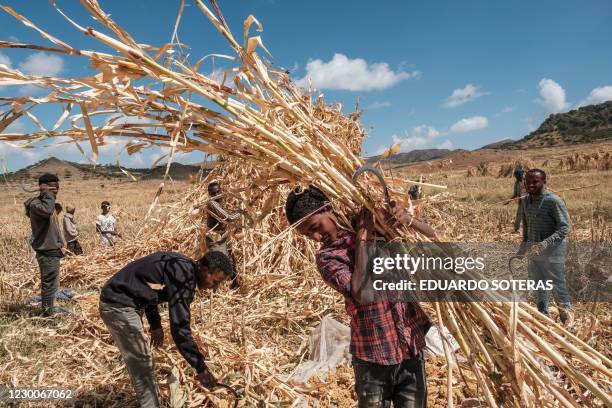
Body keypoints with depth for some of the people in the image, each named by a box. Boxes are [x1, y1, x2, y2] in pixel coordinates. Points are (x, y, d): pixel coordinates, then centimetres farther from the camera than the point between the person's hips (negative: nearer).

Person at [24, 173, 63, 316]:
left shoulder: (46, 202, 15)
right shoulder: (35, 203, -16)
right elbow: (47, 210, -42)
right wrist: (47, 193, -26)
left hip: (51, 250, 10)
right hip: (47, 252, -10)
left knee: (50, 283, 19)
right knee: (49, 284, -4)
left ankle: (49, 311, 31)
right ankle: (48, 314, 4)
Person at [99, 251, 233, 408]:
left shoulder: (182, 266, 5)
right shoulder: (183, 276, -24)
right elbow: (179, 327, -27)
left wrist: (155, 324, 19)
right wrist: (201, 367, -23)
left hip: (118, 301, 10)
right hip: (119, 305, -10)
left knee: (144, 363, 17)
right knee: (142, 365, -5)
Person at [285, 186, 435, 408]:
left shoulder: (379, 225, 2)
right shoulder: (327, 257, -9)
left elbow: (432, 237, 8)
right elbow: (360, 292, -25)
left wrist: (408, 219, -11)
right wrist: (361, 239, -19)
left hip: (412, 346, 3)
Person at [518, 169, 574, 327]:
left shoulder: (554, 201, -16)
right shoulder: (526, 201, 5)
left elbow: (564, 228, -19)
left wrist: (545, 244, -29)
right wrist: (523, 247, 16)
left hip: (552, 251, -6)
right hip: (534, 251, 7)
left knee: (557, 287, 1)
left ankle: (567, 317, 21)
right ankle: (543, 315, 36)